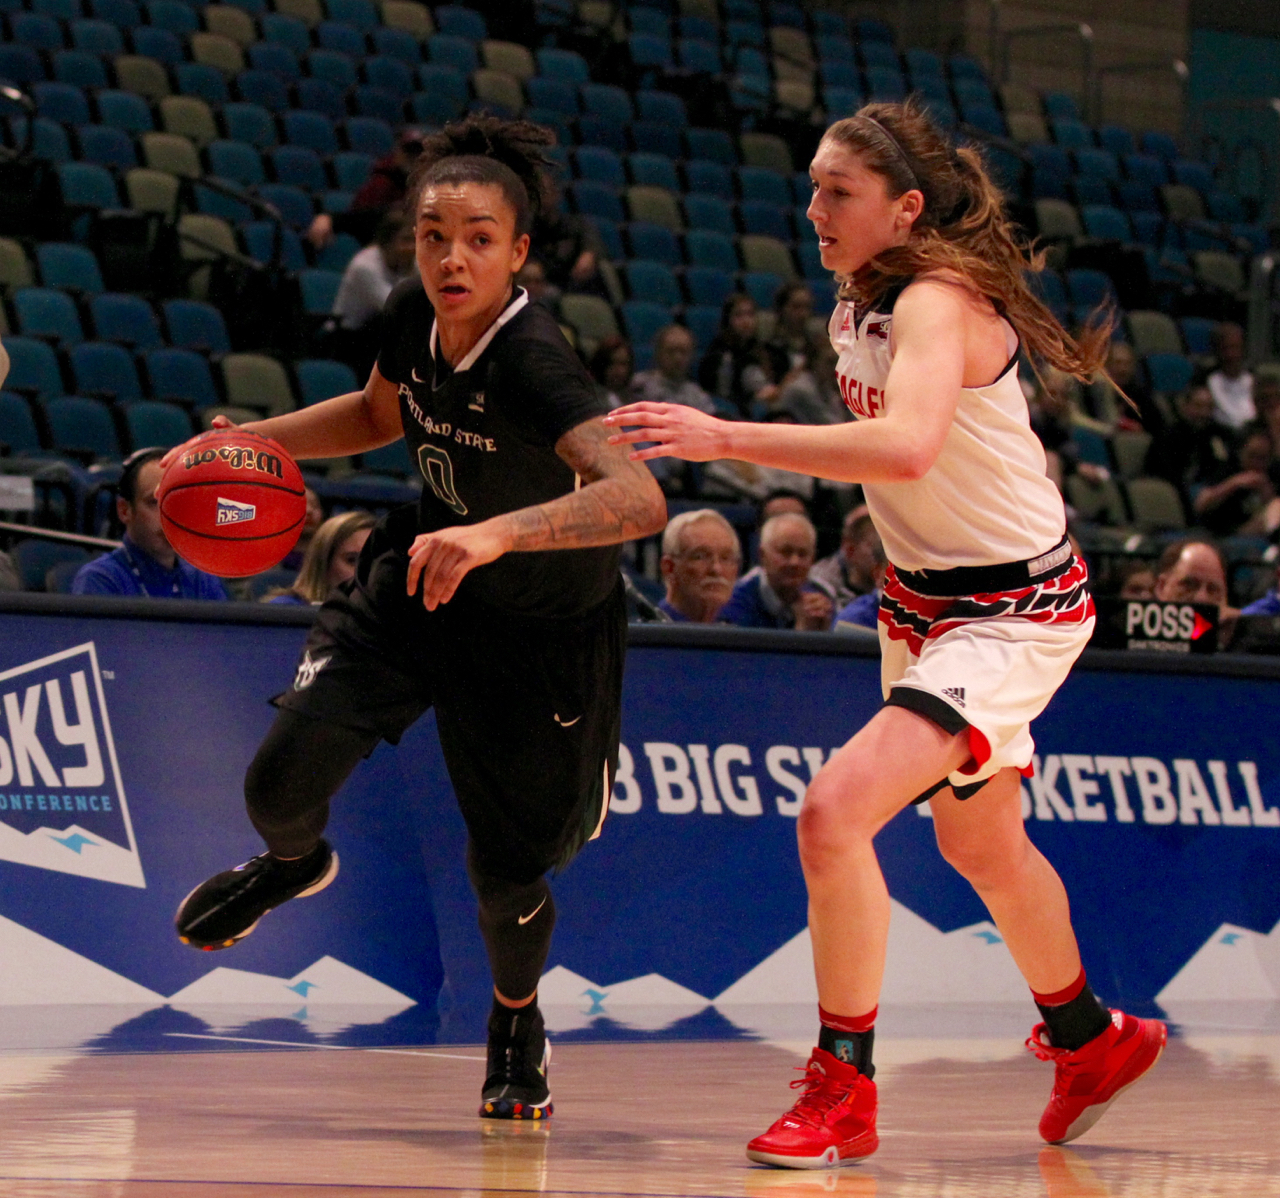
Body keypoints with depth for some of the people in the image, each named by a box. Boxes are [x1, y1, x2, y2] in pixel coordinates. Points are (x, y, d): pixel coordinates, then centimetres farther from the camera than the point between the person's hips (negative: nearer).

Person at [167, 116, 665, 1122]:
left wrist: (498, 534, -63)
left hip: (544, 627, -5)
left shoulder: (534, 361, -34)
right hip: (427, 580, 5)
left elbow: (639, 499, -50)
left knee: (507, 873, 2)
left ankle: (517, 1021, 39)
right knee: (283, 778, -12)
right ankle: (295, 862, 28)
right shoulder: (411, 318, -13)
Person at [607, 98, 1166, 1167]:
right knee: (981, 844, 25)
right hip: (923, 601, 10)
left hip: (1014, 615, -10)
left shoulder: (938, 303, -25)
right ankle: (1090, 1041, 50)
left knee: (835, 811, -24)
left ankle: (843, 1091, -14)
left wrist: (725, 438, -46)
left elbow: (907, 444, -46)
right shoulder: (856, 310, 2)